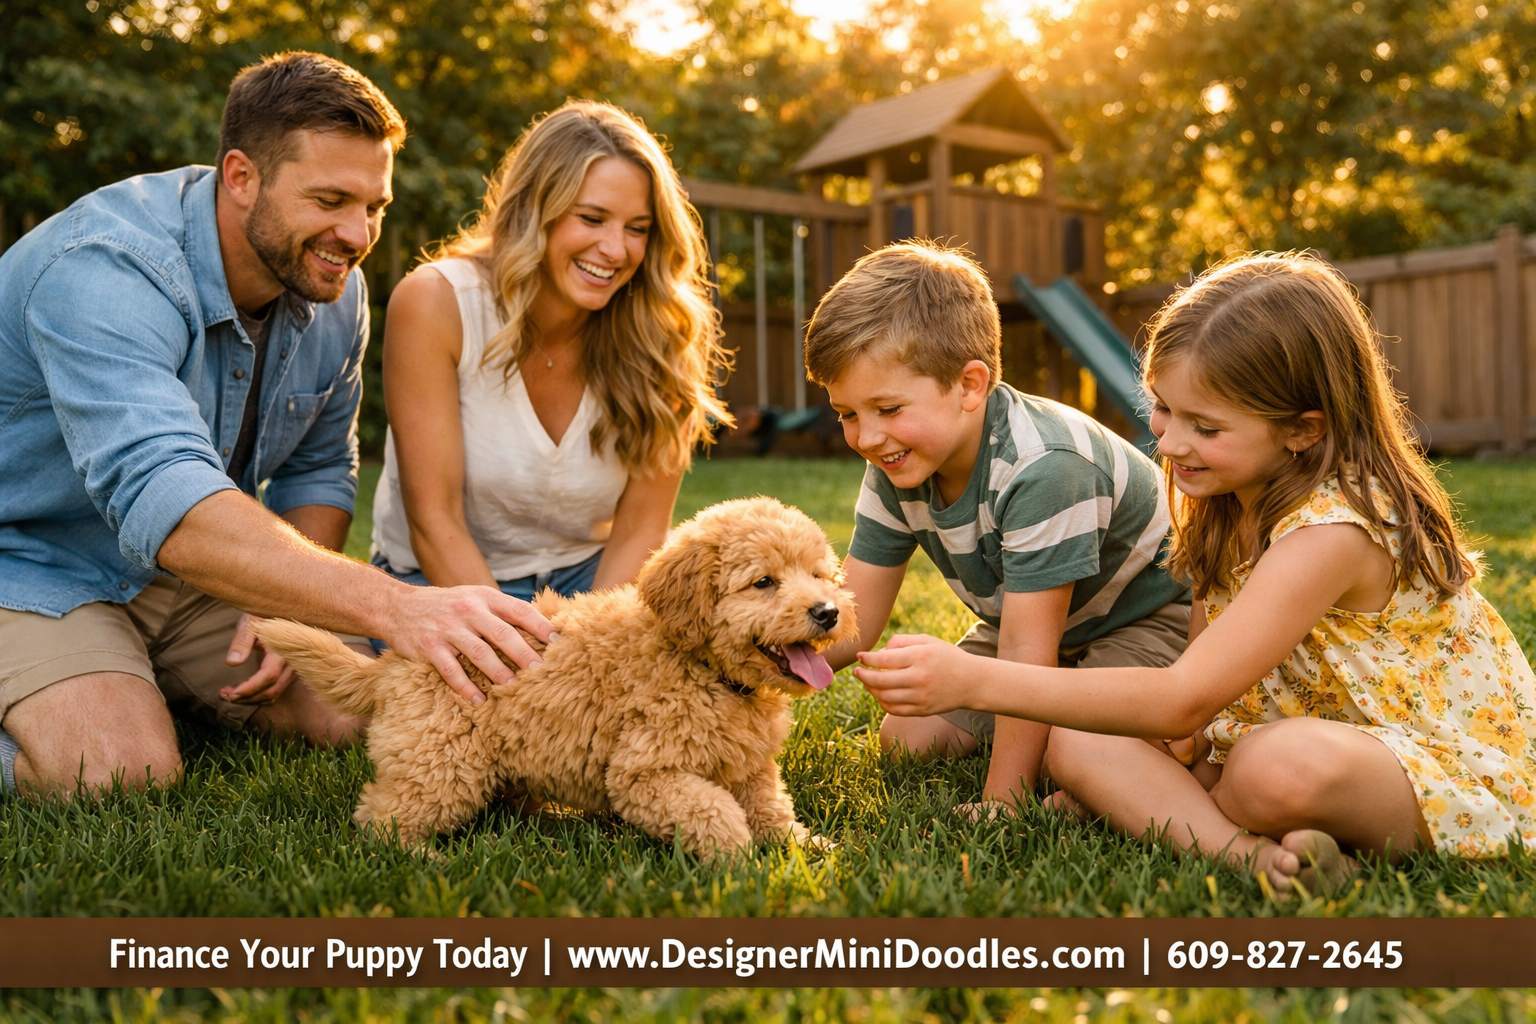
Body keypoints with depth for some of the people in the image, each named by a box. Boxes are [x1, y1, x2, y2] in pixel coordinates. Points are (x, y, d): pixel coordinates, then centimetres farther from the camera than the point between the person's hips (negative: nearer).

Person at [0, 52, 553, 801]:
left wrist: (289, 610, -15)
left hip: (186, 571, 7)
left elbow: (318, 472, 4)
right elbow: (162, 501, -46)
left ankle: (157, 681, 15)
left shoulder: (334, 291, -6)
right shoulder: (105, 273, -31)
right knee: (125, 774, -29)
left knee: (358, 718, -9)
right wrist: (392, 606, -58)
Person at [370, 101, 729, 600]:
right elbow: (434, 521, -19)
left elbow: (638, 529, -10)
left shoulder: (661, 334, -13)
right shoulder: (434, 304, -19)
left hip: (590, 579, 2)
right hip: (438, 579, -2)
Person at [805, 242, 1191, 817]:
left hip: (1146, 614, -6)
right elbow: (850, 623, -13)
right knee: (907, 738, -2)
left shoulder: (1043, 468, -38)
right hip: (1027, 620, 7)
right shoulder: (897, 465, -15)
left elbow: (1027, 651, -36)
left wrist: (999, 807, -33)